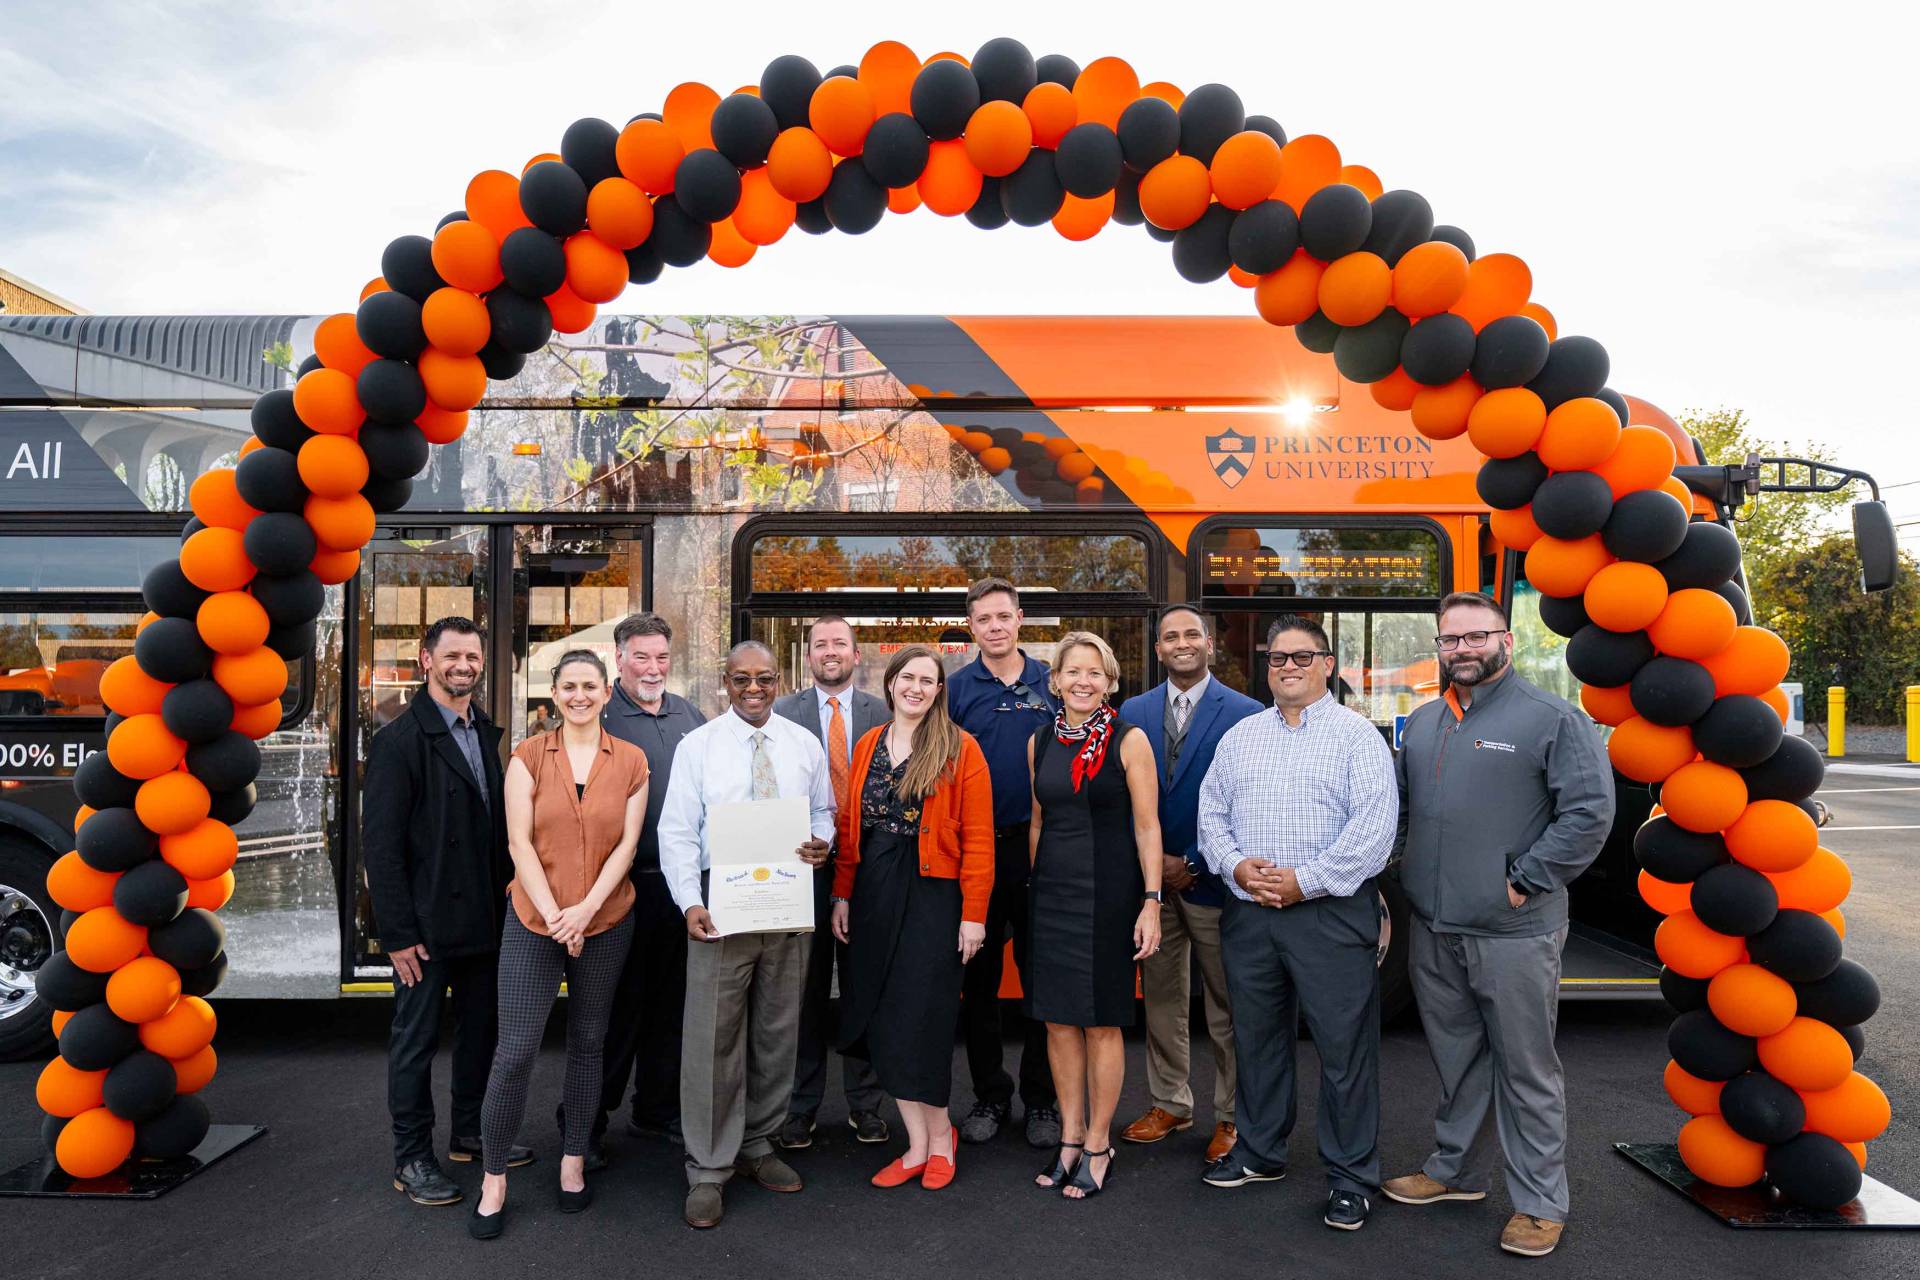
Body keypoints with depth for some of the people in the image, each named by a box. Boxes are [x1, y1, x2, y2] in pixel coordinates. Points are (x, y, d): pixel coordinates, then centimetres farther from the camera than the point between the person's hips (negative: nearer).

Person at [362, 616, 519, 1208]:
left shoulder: (486, 732, 8)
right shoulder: (399, 739, -13)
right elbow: (380, 844, -15)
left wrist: (506, 896, 6)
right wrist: (398, 934, -16)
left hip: (484, 916, 7)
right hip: (427, 923, -7)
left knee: (480, 1028, 17)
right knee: (416, 1038, 7)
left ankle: (471, 1132, 34)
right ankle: (412, 1159, 20)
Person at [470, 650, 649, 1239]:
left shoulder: (630, 761, 1)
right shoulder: (528, 757, -1)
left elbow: (627, 844, -3)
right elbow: (520, 842, -6)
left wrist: (586, 909, -14)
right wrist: (553, 914, -13)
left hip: (606, 922, 1)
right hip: (534, 922, -1)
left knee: (589, 1041, 13)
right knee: (515, 1049, -3)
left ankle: (574, 1160, 29)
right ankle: (494, 1178, 13)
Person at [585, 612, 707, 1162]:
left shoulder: (690, 715, 11)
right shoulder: (597, 716, -6)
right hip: (625, 884, -5)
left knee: (670, 1000, 15)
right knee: (615, 1004, 3)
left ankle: (657, 1110, 31)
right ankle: (585, 1124, 19)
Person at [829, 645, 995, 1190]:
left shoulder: (960, 749, -5)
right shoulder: (868, 746, 10)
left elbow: (978, 838, -8)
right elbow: (850, 824, 11)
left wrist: (974, 914, -12)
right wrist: (842, 895, 5)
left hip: (933, 894, -5)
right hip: (874, 893, 5)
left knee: (921, 1019, -2)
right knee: (880, 1021, 6)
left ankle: (937, 1136, 22)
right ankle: (921, 1143, 20)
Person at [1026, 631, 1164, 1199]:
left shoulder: (1128, 740, -6)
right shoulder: (1040, 742, 7)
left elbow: (1147, 826, -7)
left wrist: (1151, 901, -12)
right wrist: (1034, 888, 13)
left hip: (1107, 891, -4)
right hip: (1050, 891, 5)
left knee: (1101, 1022, 4)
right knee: (1057, 1020, 10)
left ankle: (1098, 1145, 19)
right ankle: (1070, 1138, 25)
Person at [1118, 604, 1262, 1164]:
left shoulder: (1244, 713, -6)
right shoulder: (1133, 712, 6)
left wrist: (1194, 865, -10)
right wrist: (1151, 860, -5)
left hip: (1212, 880, -3)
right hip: (1151, 877, 4)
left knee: (1227, 1007, 7)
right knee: (1161, 999, 14)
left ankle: (1231, 1115, 23)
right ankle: (1169, 1103, 29)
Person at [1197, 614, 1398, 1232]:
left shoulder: (1357, 735, -3)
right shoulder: (1240, 736, 13)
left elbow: (1374, 825, -12)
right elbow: (1212, 813, 12)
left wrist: (1305, 880, -16)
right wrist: (1236, 865, -6)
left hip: (1330, 912, -5)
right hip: (1248, 914, 5)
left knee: (1345, 1047, 1)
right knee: (1255, 1038, 15)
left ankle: (1351, 1177, 16)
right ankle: (1259, 1152, 32)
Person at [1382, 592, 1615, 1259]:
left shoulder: (1552, 719, -8)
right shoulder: (1421, 724, 12)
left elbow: (1590, 810, -13)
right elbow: (1399, 805, 22)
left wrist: (1526, 880, -14)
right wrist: (1409, 869, 11)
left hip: (1514, 934, -6)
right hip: (1433, 929, 6)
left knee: (1526, 1069, 5)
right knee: (1455, 1059, 19)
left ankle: (1540, 1203, 19)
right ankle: (1456, 1170, 35)